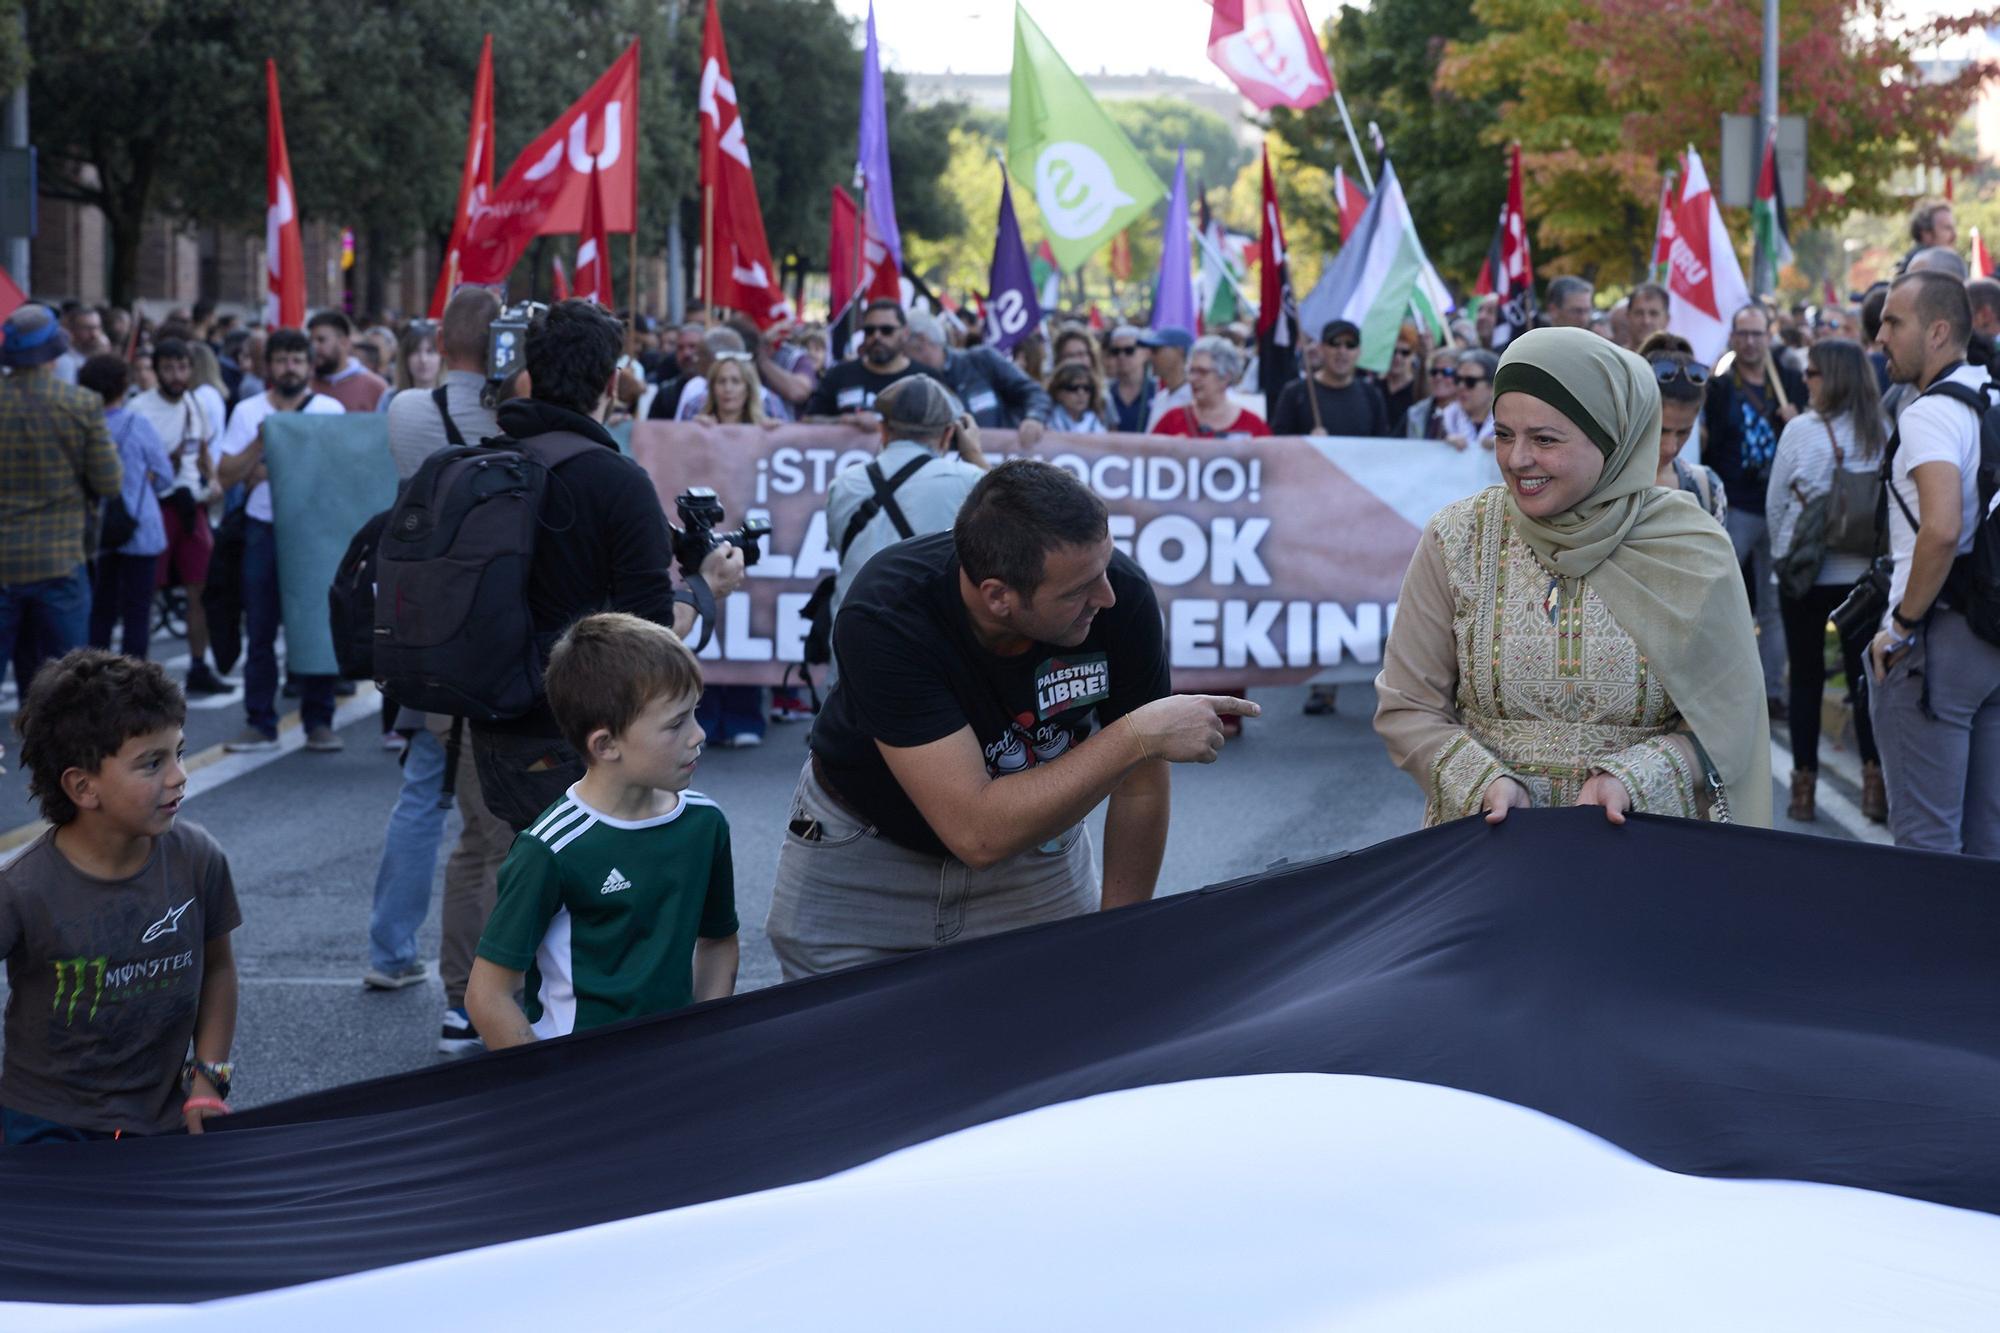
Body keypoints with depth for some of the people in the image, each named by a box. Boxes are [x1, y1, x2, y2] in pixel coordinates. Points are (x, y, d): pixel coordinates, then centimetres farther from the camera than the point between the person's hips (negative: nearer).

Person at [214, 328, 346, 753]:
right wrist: (261, 442, -13)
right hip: (264, 530, 1)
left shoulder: (330, 410, 6)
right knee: (260, 630, 2)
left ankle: (319, 722, 7)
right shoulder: (248, 412, 7)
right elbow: (226, 476, 0)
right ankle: (259, 724, 7)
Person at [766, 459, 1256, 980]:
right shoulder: (884, 618, -35)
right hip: (866, 852, -2)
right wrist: (1137, 736, -41)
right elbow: (977, 833, -39)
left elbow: (1139, 790, -12)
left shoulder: (1121, 594, -26)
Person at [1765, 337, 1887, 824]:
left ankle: (1805, 787, 8)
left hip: (1805, 569, -2)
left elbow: (1775, 500, -4)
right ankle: (1874, 781, 4)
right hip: (1864, 571, 2)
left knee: (1806, 677, 5)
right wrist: (1877, 545, 13)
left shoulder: (1801, 430, -10)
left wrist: (1782, 549, 12)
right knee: (1864, 674, 9)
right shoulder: (1882, 432, -3)